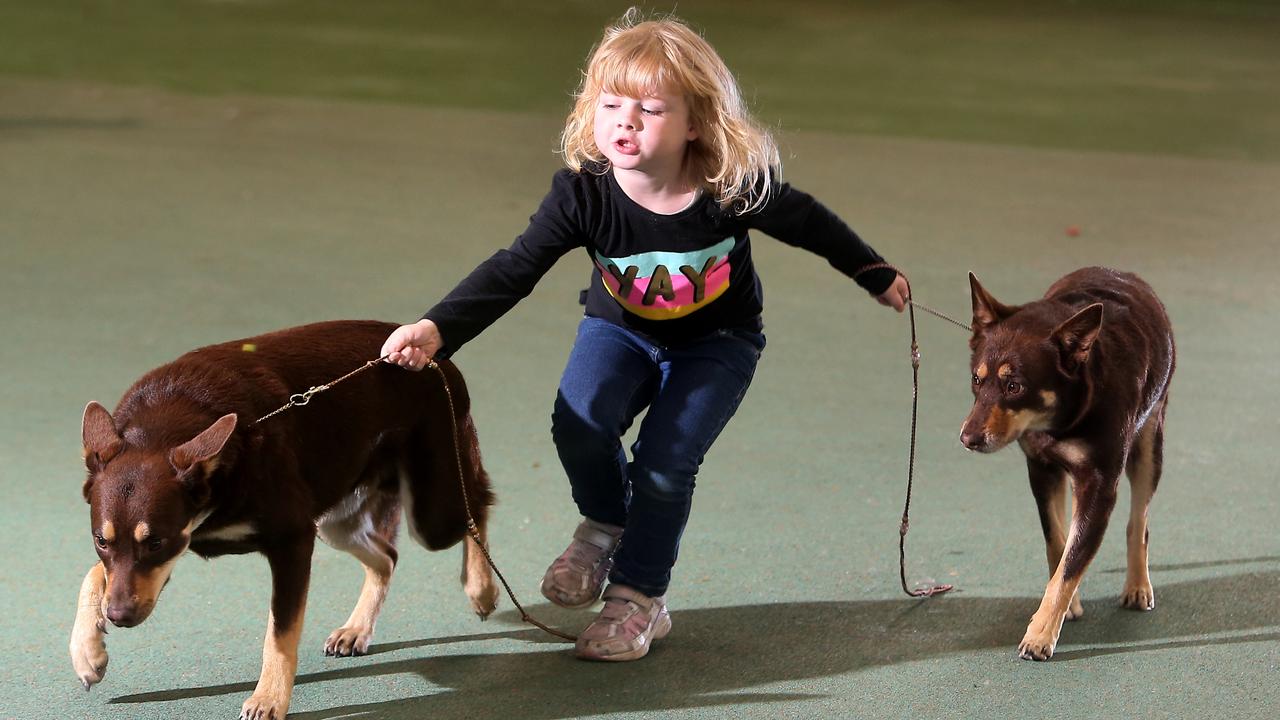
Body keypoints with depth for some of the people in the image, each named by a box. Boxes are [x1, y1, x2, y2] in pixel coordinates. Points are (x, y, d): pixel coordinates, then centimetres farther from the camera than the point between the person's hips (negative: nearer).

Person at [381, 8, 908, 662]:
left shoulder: (732, 191, -28)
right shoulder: (582, 195, -27)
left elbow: (809, 224, -9)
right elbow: (513, 270, -33)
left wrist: (877, 277, 7)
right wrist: (438, 329, -49)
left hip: (717, 342, -1)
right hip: (622, 330, 1)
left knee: (664, 462, -17)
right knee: (578, 424, -24)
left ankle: (640, 598, 7)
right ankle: (606, 525, 9)